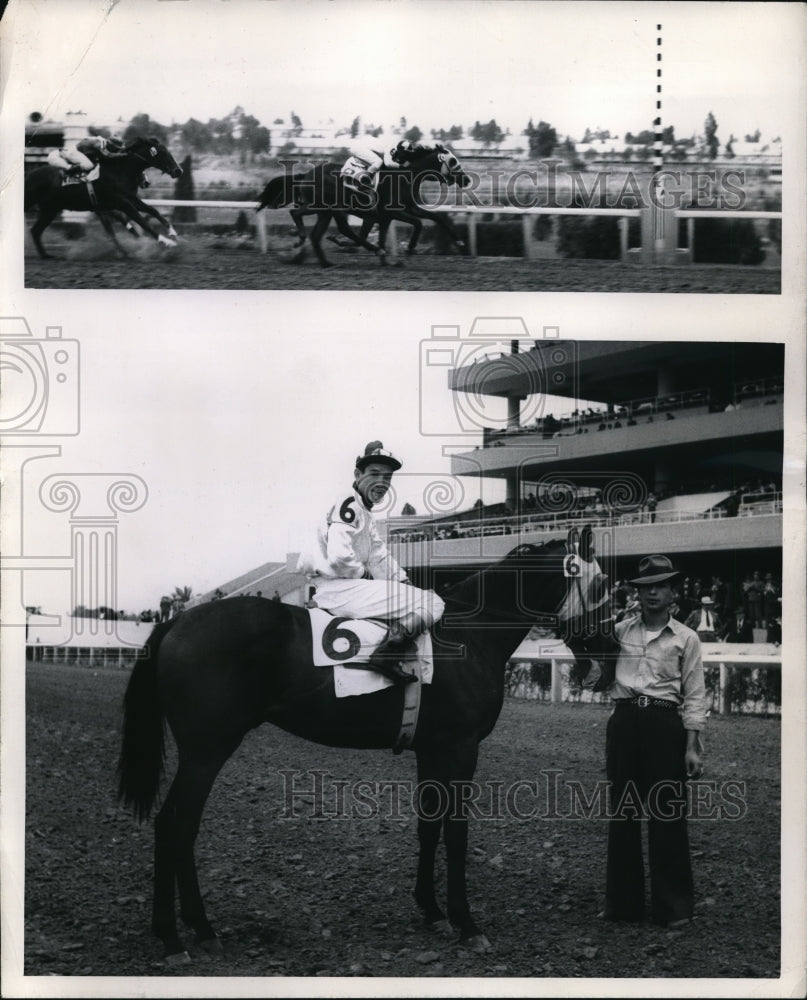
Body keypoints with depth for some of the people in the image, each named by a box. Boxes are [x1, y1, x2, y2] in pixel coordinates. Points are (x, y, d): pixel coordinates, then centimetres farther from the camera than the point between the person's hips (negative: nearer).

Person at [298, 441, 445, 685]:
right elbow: (338, 557, -24)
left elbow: (380, 557, 21)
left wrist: (404, 582, 7)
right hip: (338, 588, -11)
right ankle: (386, 655, -21)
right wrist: (365, 575, -9)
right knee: (431, 604, -15)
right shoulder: (349, 506, -12)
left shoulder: (365, 514, 23)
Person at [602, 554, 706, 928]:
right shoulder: (620, 631, 8)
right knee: (622, 813, 8)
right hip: (624, 720, 3)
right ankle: (622, 901, 18)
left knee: (667, 816, 0)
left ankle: (673, 906, 11)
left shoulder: (685, 638, 3)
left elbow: (694, 697, -1)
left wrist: (692, 746, -6)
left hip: (664, 722, -3)